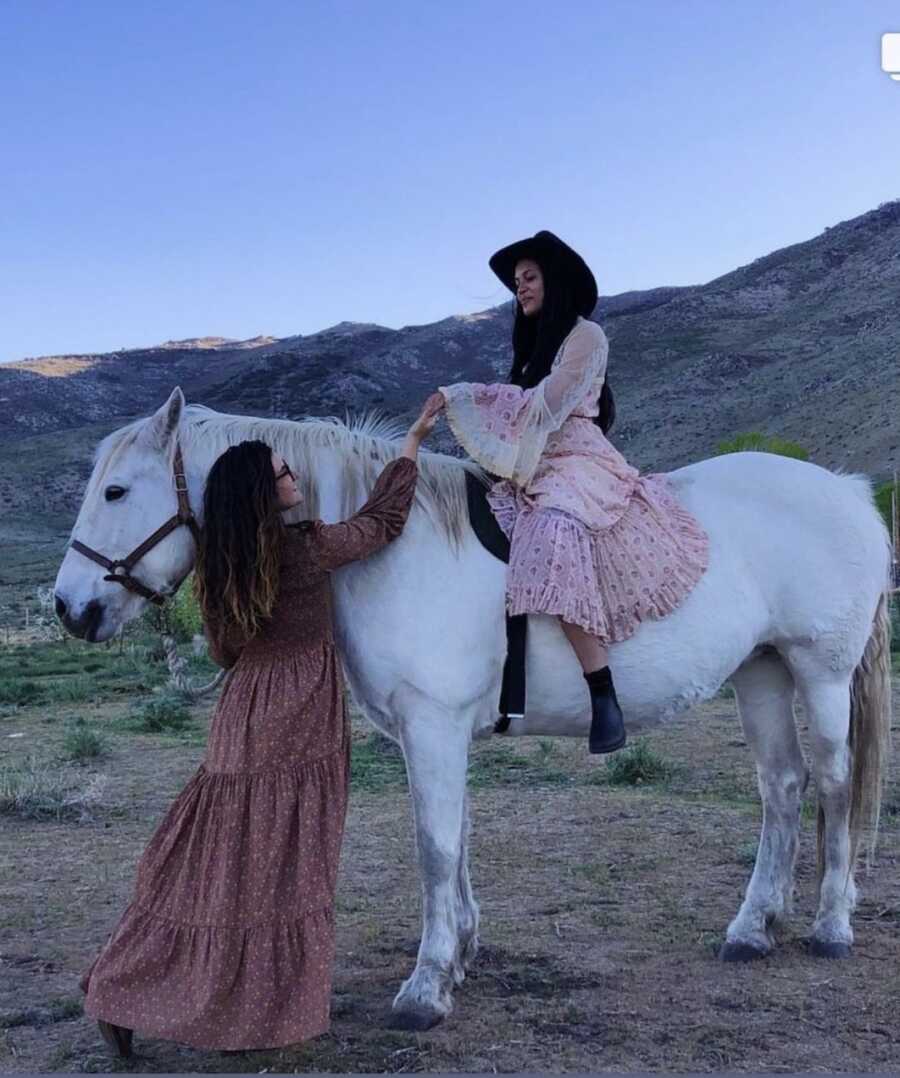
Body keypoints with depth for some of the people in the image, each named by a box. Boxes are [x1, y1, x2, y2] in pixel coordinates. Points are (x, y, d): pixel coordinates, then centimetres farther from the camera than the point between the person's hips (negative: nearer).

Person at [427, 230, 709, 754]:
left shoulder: (585, 335, 0)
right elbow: (524, 416, 15)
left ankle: (605, 700, -36)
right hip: (531, 473, 9)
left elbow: (542, 407, -9)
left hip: (579, 465, -9)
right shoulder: (537, 344, 25)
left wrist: (463, 395, 0)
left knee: (553, 539, -36)